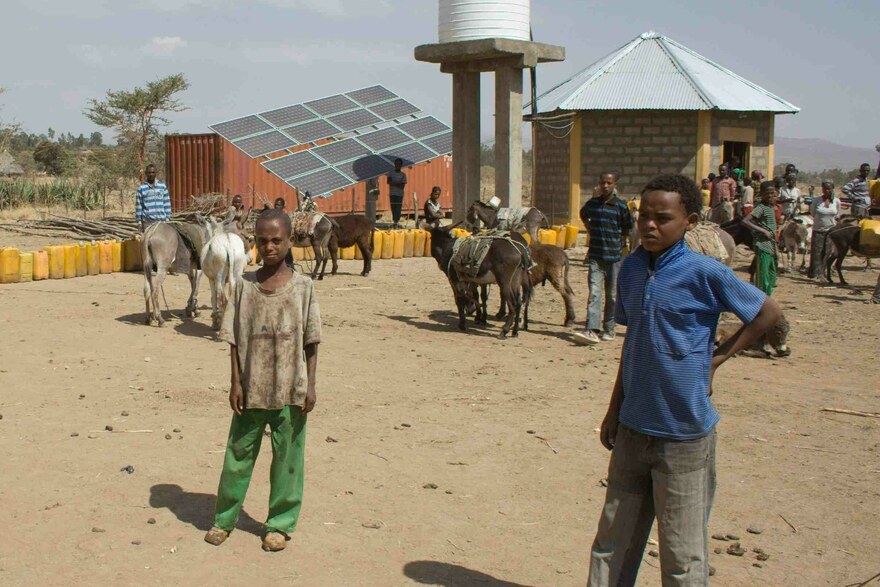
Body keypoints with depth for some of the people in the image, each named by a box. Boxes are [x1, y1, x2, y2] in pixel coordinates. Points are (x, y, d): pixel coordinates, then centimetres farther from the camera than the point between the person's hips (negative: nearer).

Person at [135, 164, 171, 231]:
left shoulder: (163, 186, 9)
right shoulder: (141, 188, 3)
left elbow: (167, 204, 11)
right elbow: (138, 206, 4)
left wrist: (167, 219, 5)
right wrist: (139, 222, 1)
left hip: (161, 221, 2)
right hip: (147, 222, -2)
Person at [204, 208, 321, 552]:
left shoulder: (302, 287, -3)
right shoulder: (245, 285, 0)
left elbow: (311, 342, -1)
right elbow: (234, 339, 3)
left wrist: (310, 385, -5)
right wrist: (236, 382, -3)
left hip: (290, 391, -1)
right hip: (251, 389, 1)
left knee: (287, 459, 7)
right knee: (238, 453, 10)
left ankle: (280, 523, 22)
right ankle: (224, 518, 25)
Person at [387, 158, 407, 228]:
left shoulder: (403, 175, 7)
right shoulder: (390, 173, 9)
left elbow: (402, 186, -1)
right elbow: (389, 182, -5)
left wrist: (394, 183, -8)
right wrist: (398, 184, -10)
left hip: (400, 194, -1)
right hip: (392, 193, 1)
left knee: (398, 208, -9)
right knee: (393, 207, 0)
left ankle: (397, 221, -14)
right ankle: (395, 221, 4)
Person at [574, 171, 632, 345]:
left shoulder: (621, 206, -3)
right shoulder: (592, 203, 5)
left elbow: (627, 230, 7)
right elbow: (583, 216, 27)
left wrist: (617, 243, 4)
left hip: (614, 257, -1)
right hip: (595, 256, 1)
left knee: (611, 295, 7)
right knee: (594, 293, -9)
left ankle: (608, 329, 19)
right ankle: (592, 330, -16)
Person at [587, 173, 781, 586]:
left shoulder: (705, 273, -14)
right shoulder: (631, 268, 4)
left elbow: (768, 313, -4)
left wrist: (716, 358, -6)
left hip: (684, 433, -6)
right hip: (632, 428, 6)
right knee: (612, 544, 14)